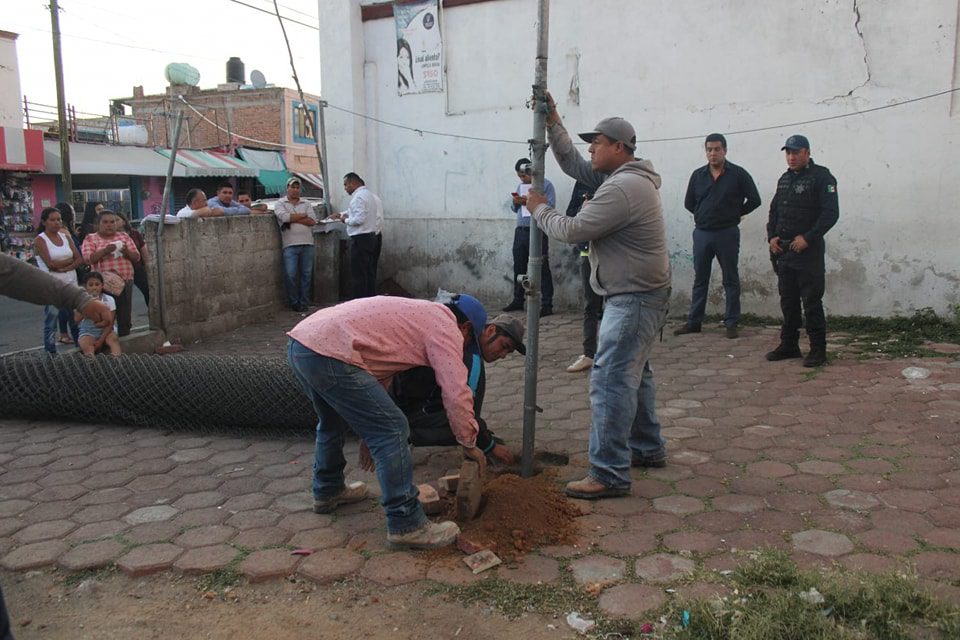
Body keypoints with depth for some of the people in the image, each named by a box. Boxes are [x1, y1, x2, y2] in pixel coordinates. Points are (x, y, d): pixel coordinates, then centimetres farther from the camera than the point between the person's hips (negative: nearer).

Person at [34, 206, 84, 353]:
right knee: (51, 321, -1)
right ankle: (50, 352, 4)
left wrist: (64, 268, -12)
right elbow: (50, 263, -15)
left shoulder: (66, 236, 11)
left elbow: (79, 259, 3)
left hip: (71, 282, 5)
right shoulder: (40, 240, -3)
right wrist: (69, 260, -3)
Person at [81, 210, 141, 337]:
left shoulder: (124, 236, 14)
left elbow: (136, 257, 11)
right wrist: (105, 251, -22)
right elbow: (89, 258, -8)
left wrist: (127, 252, -10)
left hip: (125, 282, 3)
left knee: (125, 318, 5)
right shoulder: (91, 239, 6)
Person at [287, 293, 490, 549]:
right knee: (392, 431, -4)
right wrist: (470, 445, 10)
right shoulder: (445, 326, 3)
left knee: (333, 421, 32)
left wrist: (368, 430, 41)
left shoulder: (419, 314, 30)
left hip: (299, 341, 10)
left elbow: (378, 371, 35)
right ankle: (406, 525, 2)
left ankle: (327, 491, 50)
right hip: (329, 354, -10)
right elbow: (457, 394, -5)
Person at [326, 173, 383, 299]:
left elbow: (359, 219, -23)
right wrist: (340, 214, 27)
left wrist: (346, 220, -5)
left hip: (362, 239, -9)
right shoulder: (373, 195, 17)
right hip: (376, 237, 9)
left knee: (359, 274, -4)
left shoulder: (358, 197, -14)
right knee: (371, 273, 14)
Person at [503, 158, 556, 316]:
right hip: (520, 231, 7)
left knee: (542, 268, -6)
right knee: (518, 267, 12)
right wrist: (516, 202, 0)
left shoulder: (546, 185, -3)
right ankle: (517, 301, 23)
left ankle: (547, 305, -5)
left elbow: (550, 206, -14)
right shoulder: (521, 186, 19)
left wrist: (529, 201, -18)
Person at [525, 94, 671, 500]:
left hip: (634, 299, -11)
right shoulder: (625, 178, 14)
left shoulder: (622, 188, -20)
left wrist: (539, 210, -1)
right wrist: (553, 123, 14)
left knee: (611, 381, -12)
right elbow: (572, 165, 21)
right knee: (633, 374, 21)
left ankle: (610, 474, -8)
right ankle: (647, 448, 34)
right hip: (634, 297, 11)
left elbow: (573, 230, -18)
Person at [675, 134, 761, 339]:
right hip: (701, 233, 3)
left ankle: (731, 323, 9)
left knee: (731, 280, 3)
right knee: (700, 280, 9)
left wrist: (735, 214, 4)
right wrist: (705, 215, 12)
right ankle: (694, 322, 16)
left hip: (727, 234, -3)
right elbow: (689, 203, 15)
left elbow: (754, 200, -1)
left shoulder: (738, 174, -3)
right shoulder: (698, 175, 7)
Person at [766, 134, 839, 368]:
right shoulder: (784, 179, 17)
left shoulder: (821, 177, -7)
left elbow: (831, 213, -14)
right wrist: (771, 236, 6)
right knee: (788, 301, 12)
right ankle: (789, 345, 21)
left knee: (812, 302, -5)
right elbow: (774, 211, 22)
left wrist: (807, 238, -19)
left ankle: (818, 350, 2)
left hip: (808, 251, -7)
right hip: (782, 250, 7)